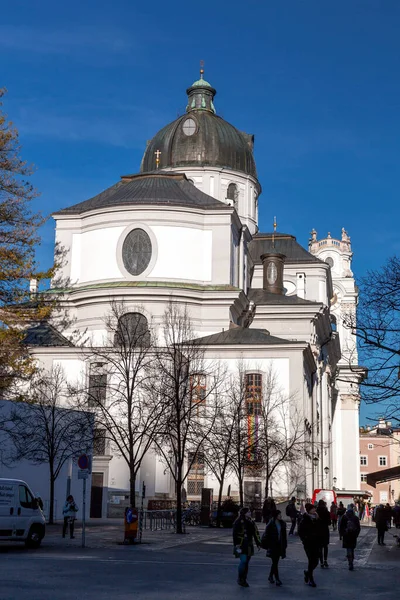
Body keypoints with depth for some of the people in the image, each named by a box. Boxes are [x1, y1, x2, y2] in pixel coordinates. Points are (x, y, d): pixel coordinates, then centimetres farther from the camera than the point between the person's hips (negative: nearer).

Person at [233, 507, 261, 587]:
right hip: (241, 545, -6)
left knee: (246, 563, 9)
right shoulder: (238, 522, -8)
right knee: (243, 561, -16)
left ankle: (244, 580, 18)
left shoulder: (251, 522, 12)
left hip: (249, 546, 6)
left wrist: (258, 543, 11)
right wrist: (236, 545, -18)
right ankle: (240, 579, -1)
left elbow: (256, 533, 16)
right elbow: (235, 534, -12)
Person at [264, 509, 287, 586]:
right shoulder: (270, 525, -9)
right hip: (273, 546, -6)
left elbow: (284, 535, 13)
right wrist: (268, 546, -13)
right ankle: (277, 579, -6)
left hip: (280, 546, 6)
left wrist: (285, 544, 9)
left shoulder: (282, 524, 7)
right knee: (275, 563, -6)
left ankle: (270, 576, 27)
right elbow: (267, 536, -9)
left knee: (275, 562, 12)